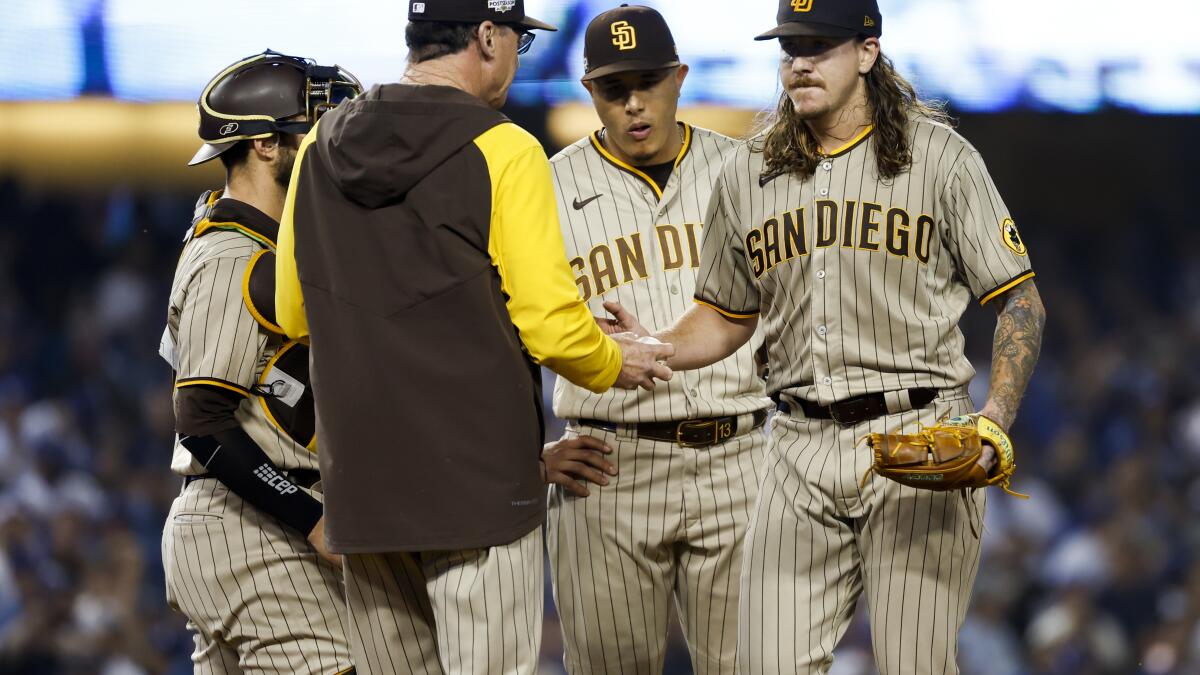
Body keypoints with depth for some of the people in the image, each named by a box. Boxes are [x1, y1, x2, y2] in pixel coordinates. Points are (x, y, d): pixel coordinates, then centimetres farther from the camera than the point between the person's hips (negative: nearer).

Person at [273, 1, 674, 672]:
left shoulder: (320, 149, 9)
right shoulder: (502, 150, -9)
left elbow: (294, 315, 17)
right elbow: (551, 324, -10)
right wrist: (614, 364, 10)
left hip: (360, 484, 6)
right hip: (478, 481, -6)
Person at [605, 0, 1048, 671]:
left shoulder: (941, 157, 1)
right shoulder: (748, 175, 12)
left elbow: (1020, 301, 1)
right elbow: (726, 316, 21)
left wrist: (996, 420, -14)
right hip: (803, 446, 4)